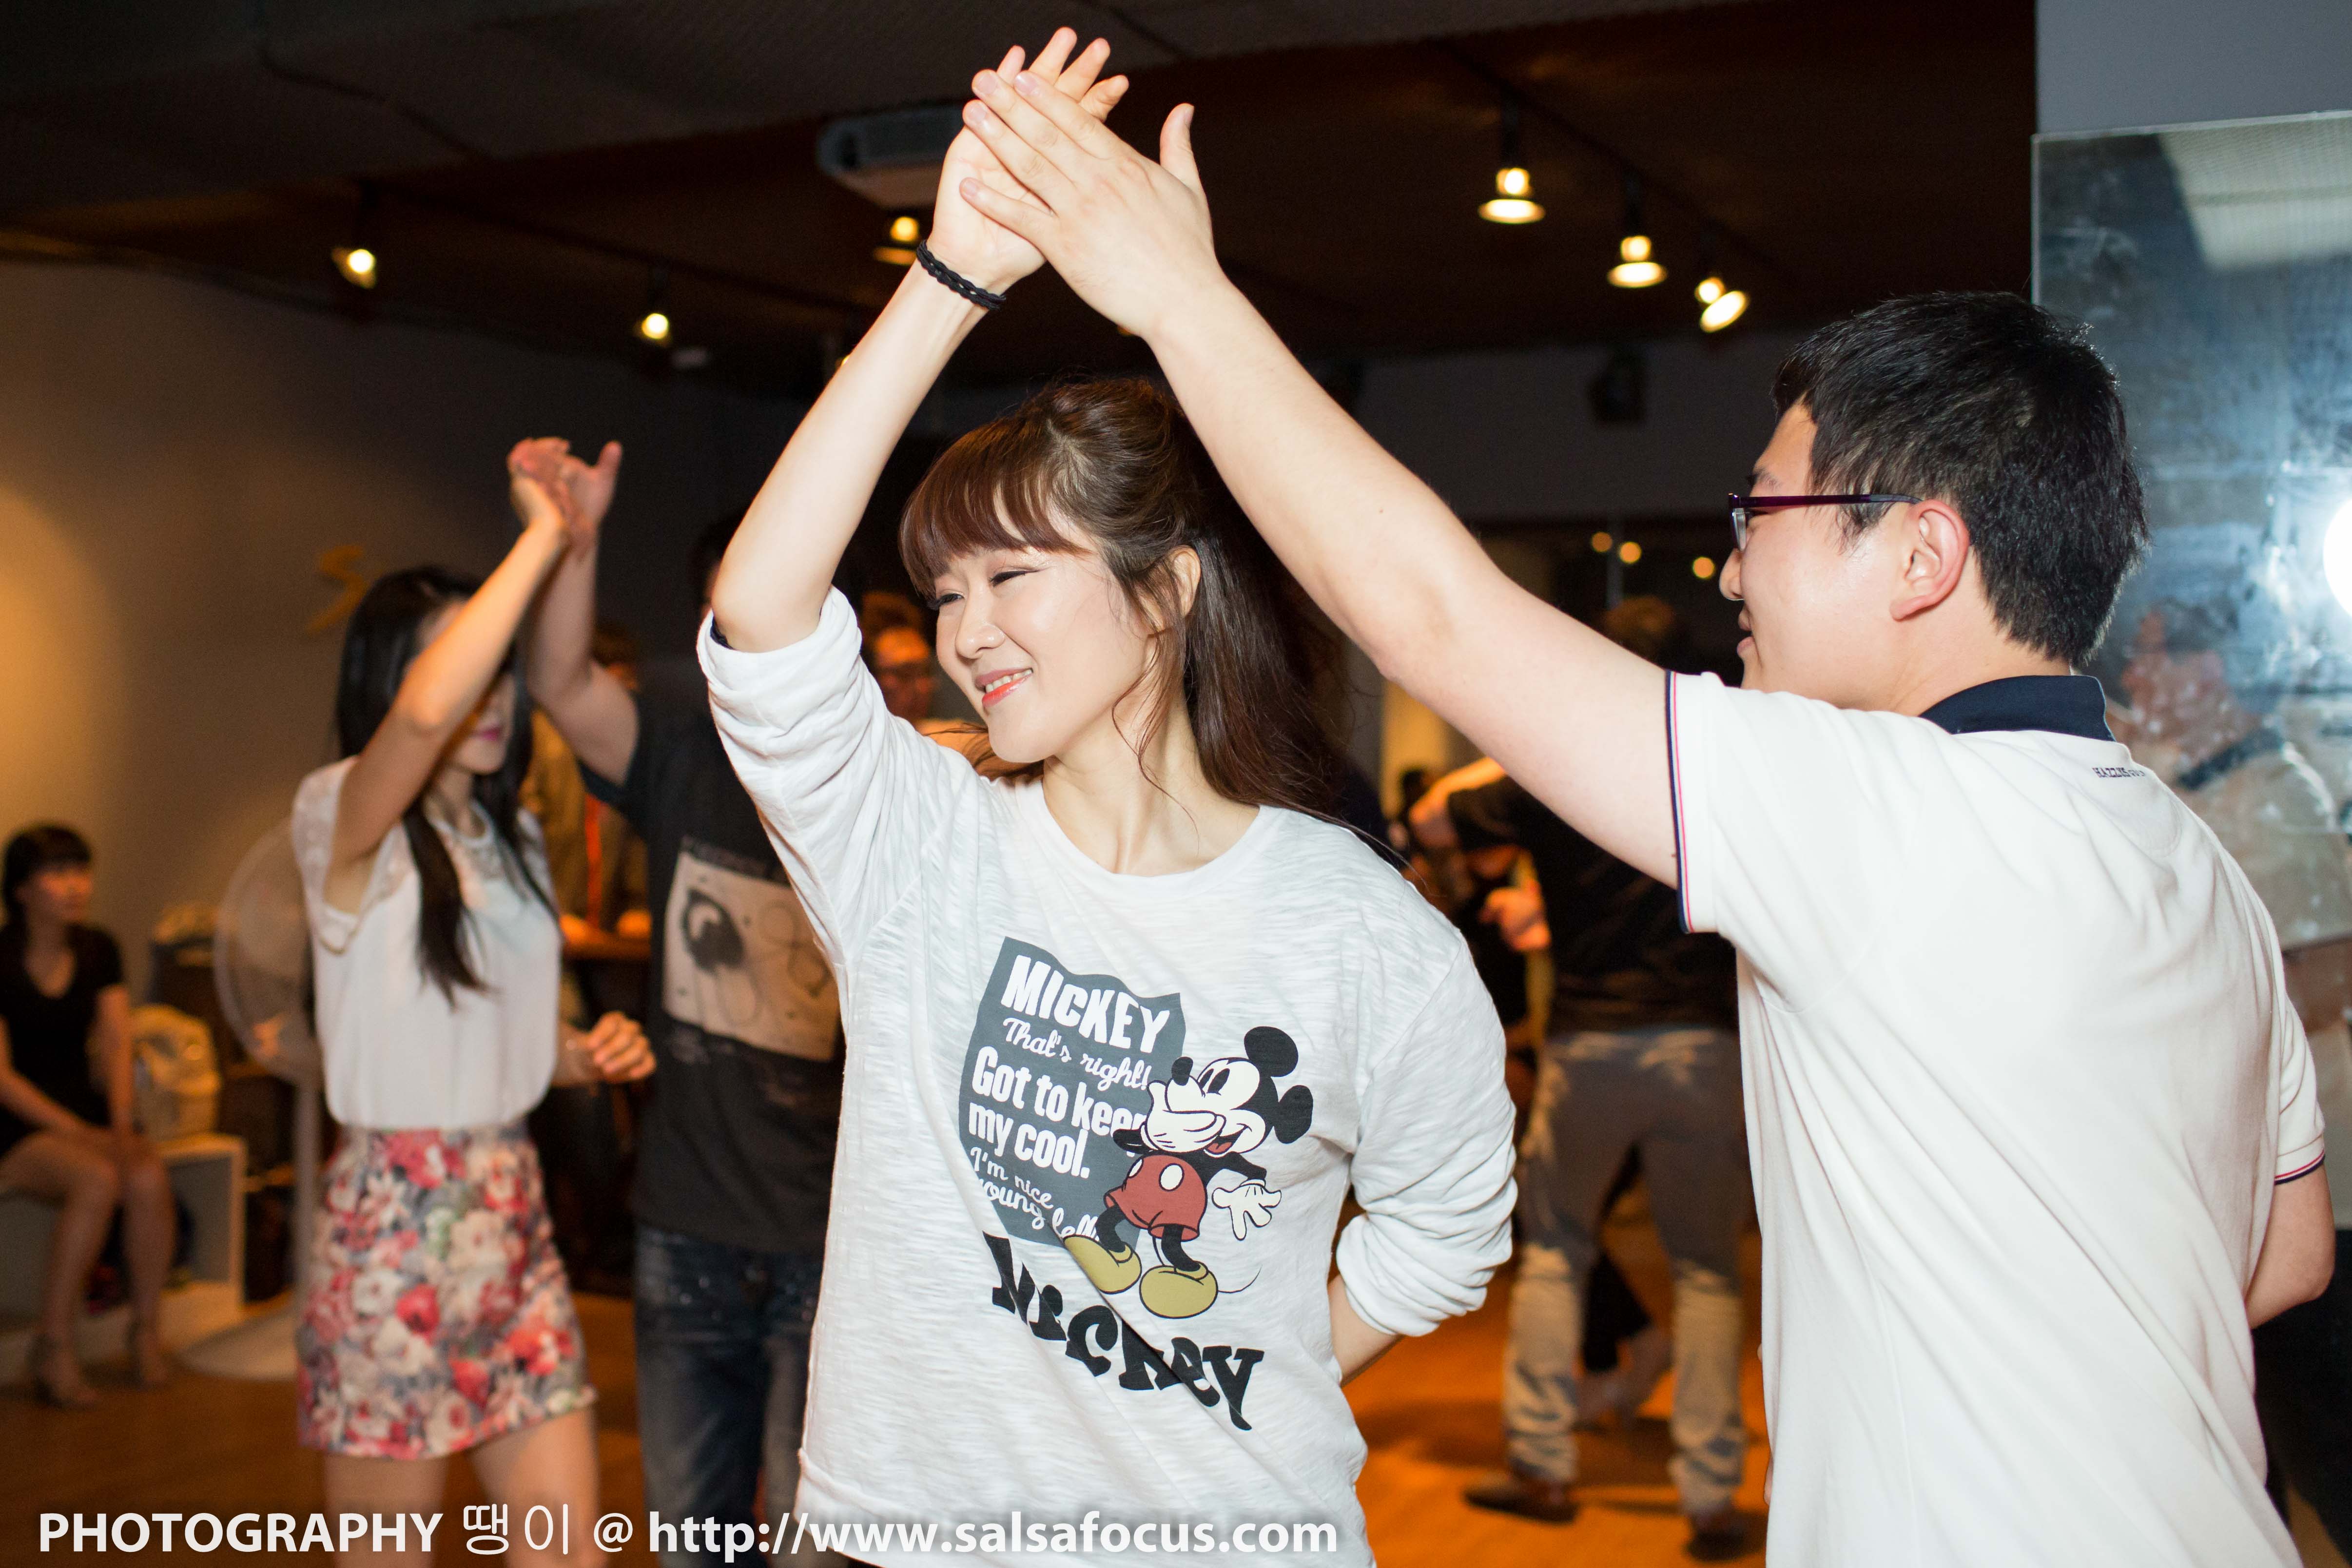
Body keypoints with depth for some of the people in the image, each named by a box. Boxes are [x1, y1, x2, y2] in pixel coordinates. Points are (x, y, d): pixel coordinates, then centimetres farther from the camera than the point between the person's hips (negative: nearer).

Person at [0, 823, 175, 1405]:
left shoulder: (99, 952, 8)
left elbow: (116, 1043, 3)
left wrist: (120, 1122, -13)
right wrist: (76, 1132, -20)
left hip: (84, 1108, 5)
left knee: (149, 1176, -26)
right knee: (97, 1180, -32)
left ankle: (148, 1331, -12)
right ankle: (53, 1350, -23)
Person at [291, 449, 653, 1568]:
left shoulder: (512, 835, 13)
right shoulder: (341, 818, -10)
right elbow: (424, 714, -34)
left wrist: (584, 1053, 1)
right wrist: (544, 533, -27)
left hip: (513, 1214, 6)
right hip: (394, 1221, -6)